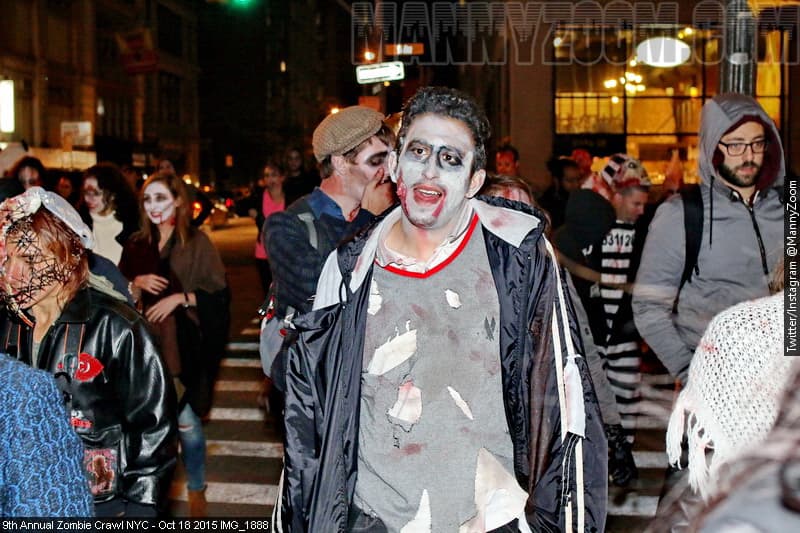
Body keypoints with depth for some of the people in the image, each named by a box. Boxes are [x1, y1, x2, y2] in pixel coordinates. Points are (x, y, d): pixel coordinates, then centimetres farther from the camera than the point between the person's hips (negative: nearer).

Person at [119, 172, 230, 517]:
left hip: (183, 345, -4)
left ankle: (196, 489, 15)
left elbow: (219, 293, -6)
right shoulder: (136, 244, 8)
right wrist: (137, 283, -4)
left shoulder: (197, 242, -4)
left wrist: (179, 298, -15)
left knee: (186, 419, -2)